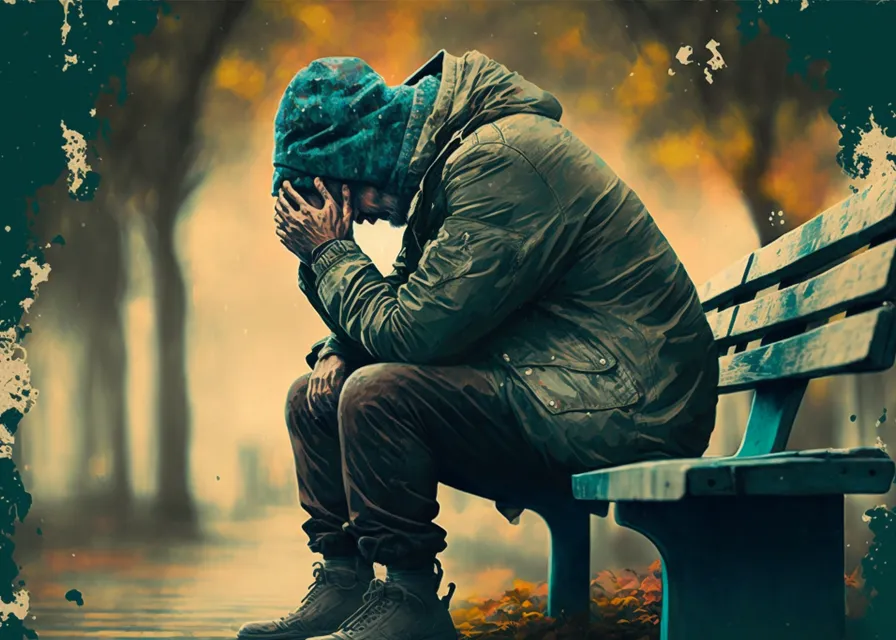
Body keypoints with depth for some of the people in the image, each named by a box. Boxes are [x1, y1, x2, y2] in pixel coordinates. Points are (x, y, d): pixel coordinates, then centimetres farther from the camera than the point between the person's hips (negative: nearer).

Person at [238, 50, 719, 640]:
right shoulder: (440, 166, 12)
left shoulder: (499, 160, -20)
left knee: (377, 393, -26)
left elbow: (411, 334, -22)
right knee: (315, 398, 9)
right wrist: (340, 352, 1)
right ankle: (343, 587, 13)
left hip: (623, 416, -10)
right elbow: (401, 311, 21)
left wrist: (330, 250, -9)